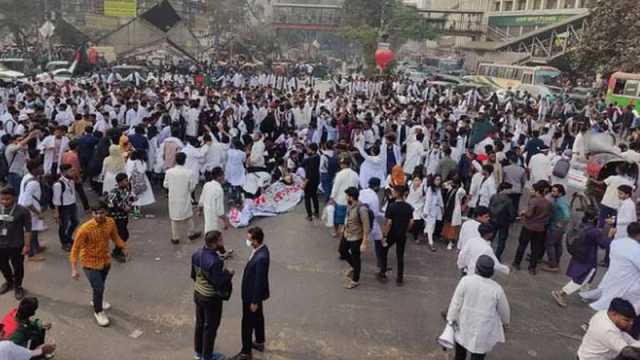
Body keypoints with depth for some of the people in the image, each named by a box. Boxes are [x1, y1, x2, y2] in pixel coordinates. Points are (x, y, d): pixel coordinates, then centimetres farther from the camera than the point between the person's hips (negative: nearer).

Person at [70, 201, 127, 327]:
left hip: (105, 260, 5)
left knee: (101, 285, 26)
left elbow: (115, 237, 7)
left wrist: (123, 248, -2)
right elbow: (75, 249, -22)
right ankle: (98, 312, 22)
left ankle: (97, 300, 57)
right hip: (90, 263, -5)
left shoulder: (110, 222, -14)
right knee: (98, 287, -6)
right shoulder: (85, 229, -28)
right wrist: (74, 269, -24)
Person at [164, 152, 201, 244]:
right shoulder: (189, 172, -18)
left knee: (174, 218, 14)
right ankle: (192, 234, 35)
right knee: (189, 216, 20)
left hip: (173, 199, 1)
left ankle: (175, 238, 23)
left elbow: (165, 185, -1)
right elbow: (192, 187, -9)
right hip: (185, 199, -1)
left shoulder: (169, 172, -14)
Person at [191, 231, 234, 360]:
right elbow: (219, 282, -26)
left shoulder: (197, 253, -7)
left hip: (198, 294, 8)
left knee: (200, 323, 23)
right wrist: (229, 273, -9)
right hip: (211, 298, -8)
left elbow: (193, 274, 5)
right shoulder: (214, 261, -33)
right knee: (211, 326, 12)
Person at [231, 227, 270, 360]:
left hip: (252, 295, -9)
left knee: (248, 323, 8)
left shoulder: (261, 257, -36)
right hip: (254, 292, 9)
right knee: (258, 318, 26)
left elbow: (260, 281, -27)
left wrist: (254, 301, -17)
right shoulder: (260, 248, -5)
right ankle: (259, 343, 45)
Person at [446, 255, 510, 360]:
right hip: (484, 329, -1)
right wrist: (506, 322, 18)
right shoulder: (496, 288, -16)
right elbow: (503, 309, -1)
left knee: (461, 340, 29)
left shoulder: (465, 280, -18)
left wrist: (451, 319, -3)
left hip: (465, 323, 1)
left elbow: (456, 302, -13)